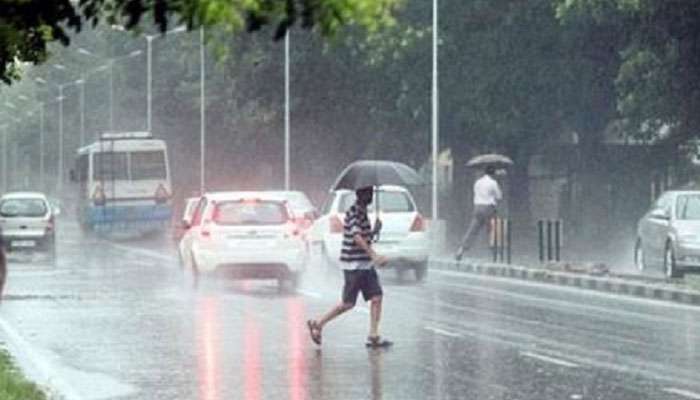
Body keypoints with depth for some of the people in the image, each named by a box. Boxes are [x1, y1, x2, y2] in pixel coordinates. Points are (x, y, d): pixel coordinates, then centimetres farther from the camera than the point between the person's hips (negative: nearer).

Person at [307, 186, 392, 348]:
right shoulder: (353, 212, -14)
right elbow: (356, 236, -28)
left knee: (376, 298, -1)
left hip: (366, 265, 9)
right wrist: (373, 255, -37)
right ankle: (318, 324, 13)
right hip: (353, 266, -9)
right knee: (348, 303, -2)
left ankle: (373, 336, 0)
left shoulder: (363, 212, 15)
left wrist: (374, 231, 4)